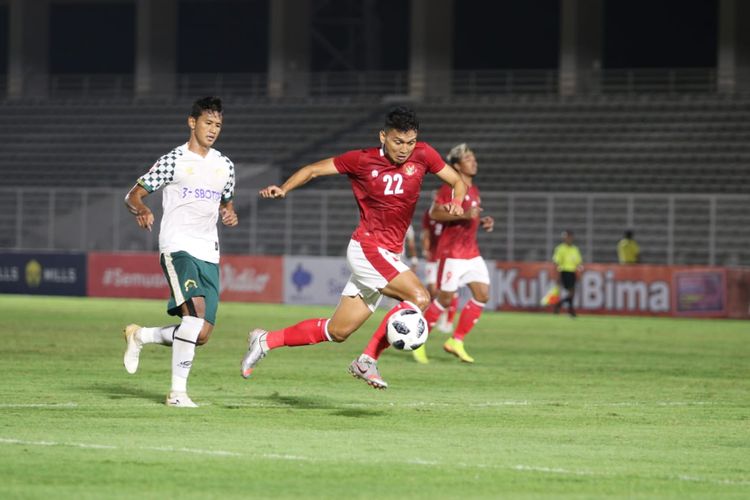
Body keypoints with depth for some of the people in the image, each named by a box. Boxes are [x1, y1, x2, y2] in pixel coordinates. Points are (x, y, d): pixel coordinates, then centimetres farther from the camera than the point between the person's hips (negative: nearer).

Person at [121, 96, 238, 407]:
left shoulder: (225, 165, 16)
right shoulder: (173, 161, 1)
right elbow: (133, 196, 3)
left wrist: (230, 214, 6)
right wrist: (141, 211, -21)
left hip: (208, 253, 6)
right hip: (177, 246, -6)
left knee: (201, 335, 0)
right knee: (195, 312, -27)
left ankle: (140, 336, 26)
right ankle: (177, 391, -21)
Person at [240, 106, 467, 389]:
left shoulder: (422, 155, 0)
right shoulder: (362, 160, -8)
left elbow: (457, 181, 10)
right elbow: (314, 170, 2)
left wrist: (456, 202, -12)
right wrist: (284, 189, -13)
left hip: (388, 255, 6)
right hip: (367, 247, -6)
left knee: (338, 332, 9)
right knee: (419, 297, -24)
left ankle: (265, 341, 23)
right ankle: (368, 360, -14)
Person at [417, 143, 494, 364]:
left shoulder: (474, 190, 16)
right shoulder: (450, 188, -11)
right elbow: (434, 214, -22)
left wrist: (483, 222, 9)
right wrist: (463, 214, -30)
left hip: (472, 253, 8)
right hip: (452, 253, -8)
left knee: (482, 295, -2)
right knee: (445, 298, -5)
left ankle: (456, 341, 7)